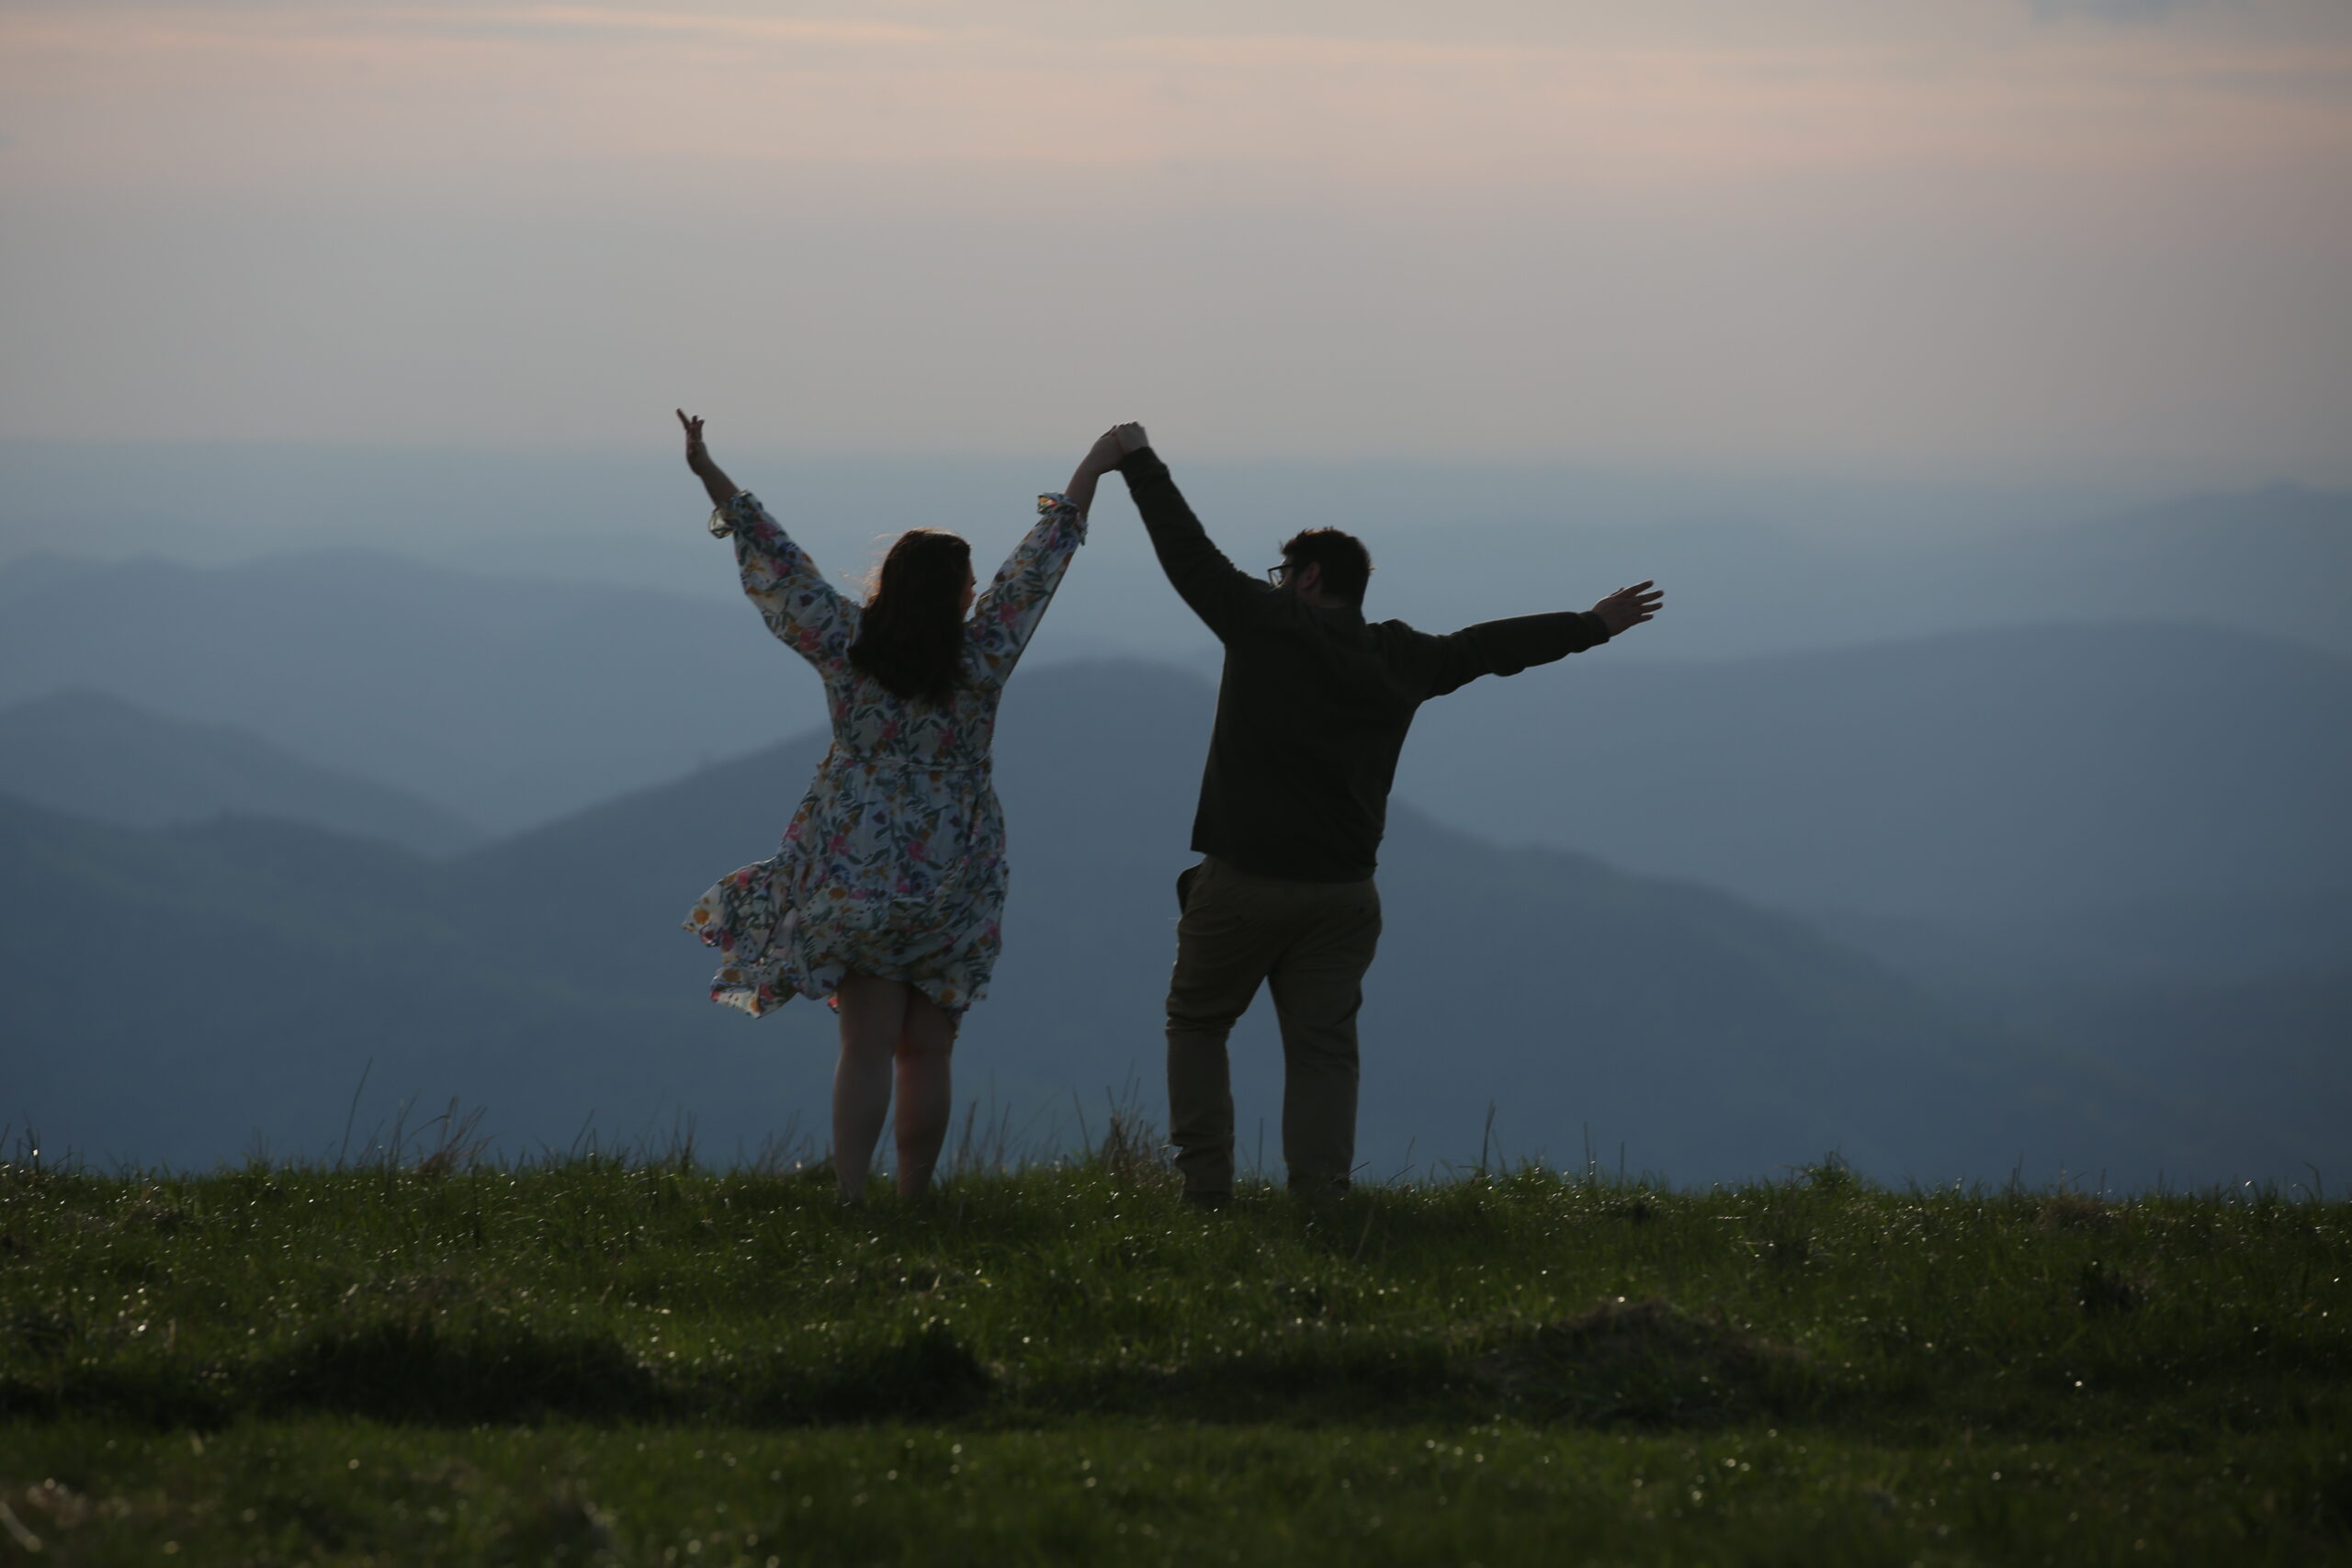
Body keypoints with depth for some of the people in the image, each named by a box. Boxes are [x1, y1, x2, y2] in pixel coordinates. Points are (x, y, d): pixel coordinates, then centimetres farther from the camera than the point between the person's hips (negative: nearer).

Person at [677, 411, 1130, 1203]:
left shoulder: (845, 647, -5)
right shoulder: (981, 659, -8)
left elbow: (779, 563, 0)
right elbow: (1038, 565, 0)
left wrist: (713, 478, 7)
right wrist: (1089, 475, 8)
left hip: (856, 876, 1)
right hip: (951, 887, -1)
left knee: (867, 1045, 0)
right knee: (927, 1050, 8)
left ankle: (849, 1197, -10)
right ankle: (914, 1199, 10)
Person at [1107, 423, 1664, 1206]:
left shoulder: (1267, 624, -5)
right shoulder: (1402, 659, 8)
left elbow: (1189, 553, -1)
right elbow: (1490, 646, 21)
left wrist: (1138, 459, 10)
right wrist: (1593, 625, 35)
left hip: (1241, 880, -3)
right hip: (1341, 894, 3)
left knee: (1197, 1023, 11)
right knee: (1322, 1046, 6)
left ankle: (1205, 1184, 3)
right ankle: (1319, 1193, -4)